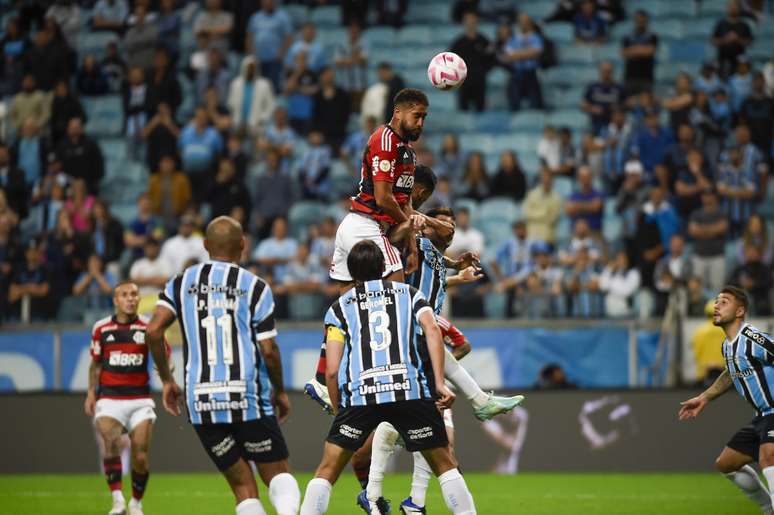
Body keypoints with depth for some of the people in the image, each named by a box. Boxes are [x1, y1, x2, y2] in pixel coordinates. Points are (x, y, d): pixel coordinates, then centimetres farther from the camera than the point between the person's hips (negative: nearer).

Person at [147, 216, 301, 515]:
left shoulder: (181, 283, 9)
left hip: (201, 400, 2)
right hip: (249, 397, -2)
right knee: (277, 473, 6)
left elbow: (153, 332, -2)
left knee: (243, 487, 10)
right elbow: (268, 350, -2)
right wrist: (280, 391, 14)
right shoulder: (255, 287, 2)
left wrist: (166, 380, 10)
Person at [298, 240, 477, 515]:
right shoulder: (409, 293, 20)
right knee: (445, 465, 13)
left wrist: (339, 411, 21)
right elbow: (431, 330, 0)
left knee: (327, 471, 10)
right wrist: (439, 383, -5)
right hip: (411, 389, 0)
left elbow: (331, 371, 8)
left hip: (359, 394, 0)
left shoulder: (340, 307, 18)